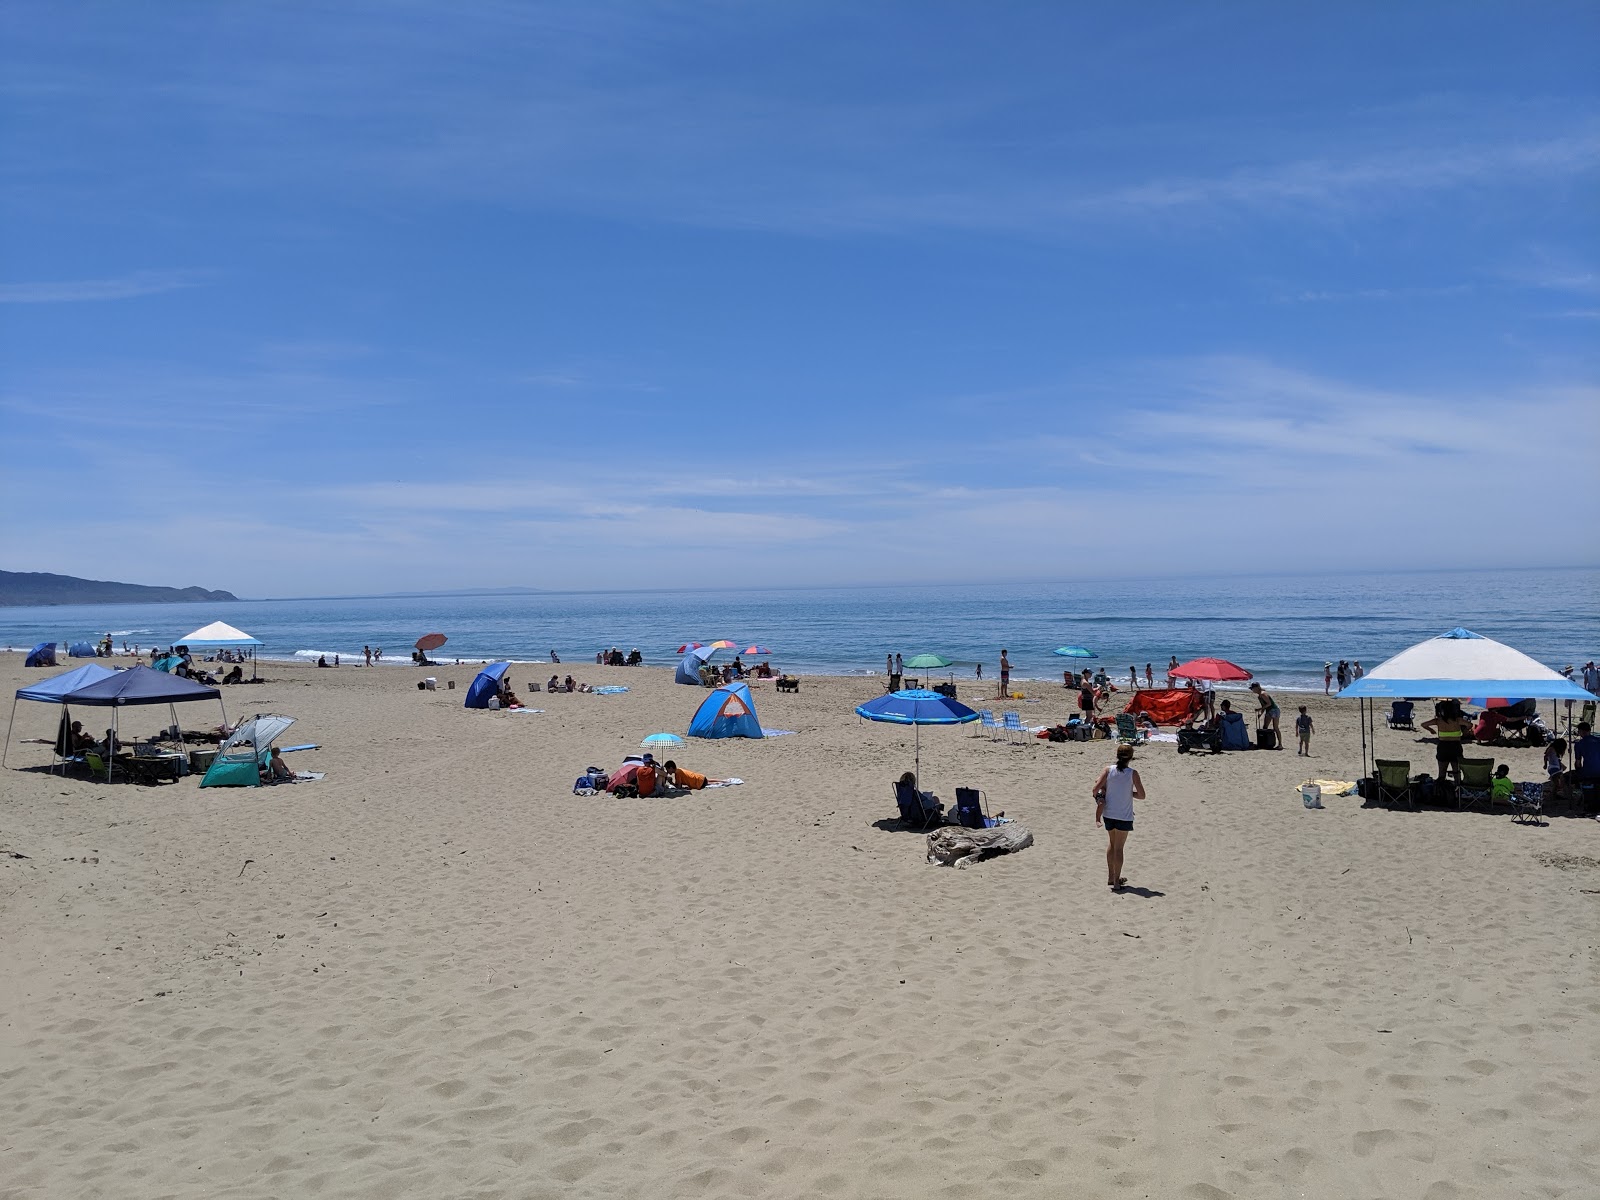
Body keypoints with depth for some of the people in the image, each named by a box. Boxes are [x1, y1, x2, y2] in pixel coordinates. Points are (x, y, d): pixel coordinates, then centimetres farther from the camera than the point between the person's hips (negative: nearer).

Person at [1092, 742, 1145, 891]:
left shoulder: (1108, 770, -6)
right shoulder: (1132, 773, -12)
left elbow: (1096, 788, -11)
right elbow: (1141, 795, -11)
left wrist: (1099, 797, 10)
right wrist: (1129, 793, 7)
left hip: (1108, 814, 3)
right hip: (1124, 816, -3)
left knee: (1111, 844, 21)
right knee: (1119, 848, 7)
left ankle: (1110, 877, 28)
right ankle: (1117, 881, 12)